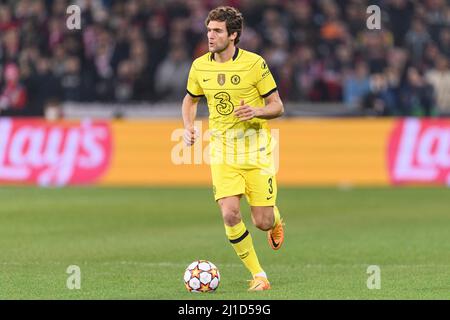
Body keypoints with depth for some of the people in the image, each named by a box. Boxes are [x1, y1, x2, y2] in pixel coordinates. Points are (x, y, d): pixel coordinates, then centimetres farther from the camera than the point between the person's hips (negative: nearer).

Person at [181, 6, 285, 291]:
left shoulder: (254, 64, -10)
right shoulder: (200, 66, 2)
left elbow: (277, 107, -3)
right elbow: (191, 99, 21)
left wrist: (256, 111, -24)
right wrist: (189, 127, 2)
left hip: (256, 149, -2)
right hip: (223, 151, 2)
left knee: (263, 222, -3)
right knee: (230, 215, -15)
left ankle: (276, 219, 37)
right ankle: (258, 275, 1)